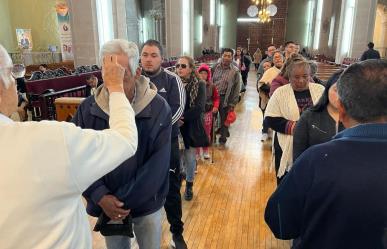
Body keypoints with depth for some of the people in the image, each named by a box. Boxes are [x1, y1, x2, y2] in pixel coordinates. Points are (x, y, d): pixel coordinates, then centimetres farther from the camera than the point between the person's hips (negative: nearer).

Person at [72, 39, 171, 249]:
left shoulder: (158, 108, -17)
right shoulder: (88, 108, -10)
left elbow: (157, 166, -18)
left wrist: (124, 201, -17)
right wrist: (100, 197, -17)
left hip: (146, 204, -2)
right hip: (107, 205, 2)